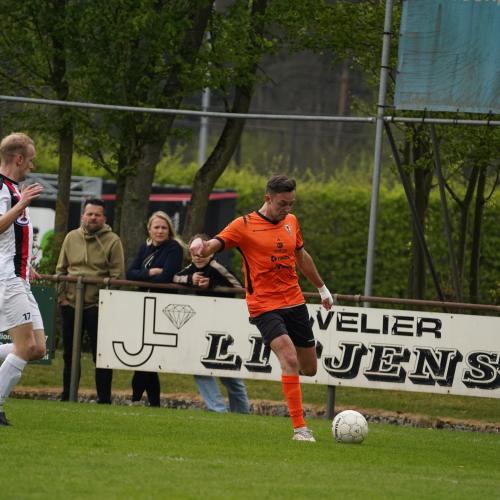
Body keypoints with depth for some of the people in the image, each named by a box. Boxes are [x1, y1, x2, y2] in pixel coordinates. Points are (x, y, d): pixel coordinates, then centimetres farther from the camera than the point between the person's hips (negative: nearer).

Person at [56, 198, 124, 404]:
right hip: (70, 303, 4)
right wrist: (61, 296, 3)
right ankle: (67, 396, 20)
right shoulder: (71, 238, 9)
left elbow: (117, 276, -6)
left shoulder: (112, 241, -3)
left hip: (98, 306, -4)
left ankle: (104, 399, 3)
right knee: (70, 353, 11)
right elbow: (61, 270, 12)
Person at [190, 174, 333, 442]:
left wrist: (322, 288, 34)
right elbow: (213, 245, -18)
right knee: (290, 360, -23)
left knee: (309, 368, 7)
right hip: (264, 306, -6)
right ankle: (300, 428, -20)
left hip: (295, 302, 6)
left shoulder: (291, 221, 10)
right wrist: (201, 246, -42)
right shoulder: (244, 225, -8)